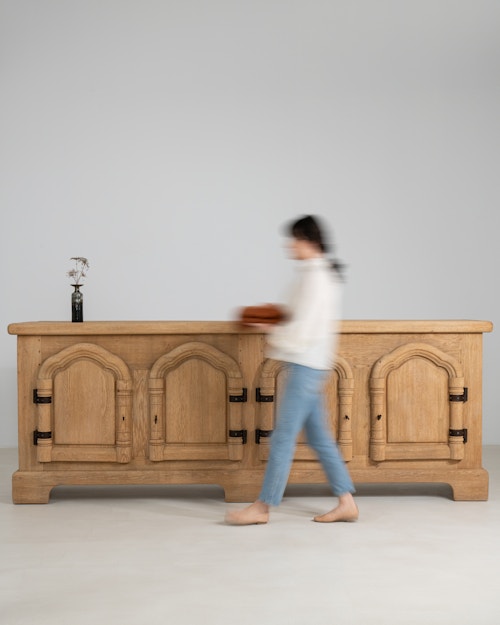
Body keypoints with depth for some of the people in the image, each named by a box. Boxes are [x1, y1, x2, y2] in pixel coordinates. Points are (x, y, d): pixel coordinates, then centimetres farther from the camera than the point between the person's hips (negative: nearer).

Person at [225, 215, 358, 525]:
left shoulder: (315, 276, -15)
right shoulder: (325, 273, 14)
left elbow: (304, 328, -20)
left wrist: (277, 342, -5)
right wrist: (278, 328, 12)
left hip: (305, 367, -10)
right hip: (311, 365, 10)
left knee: (284, 436, -4)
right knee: (319, 437, 12)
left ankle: (263, 506, 2)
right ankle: (346, 502, 15)